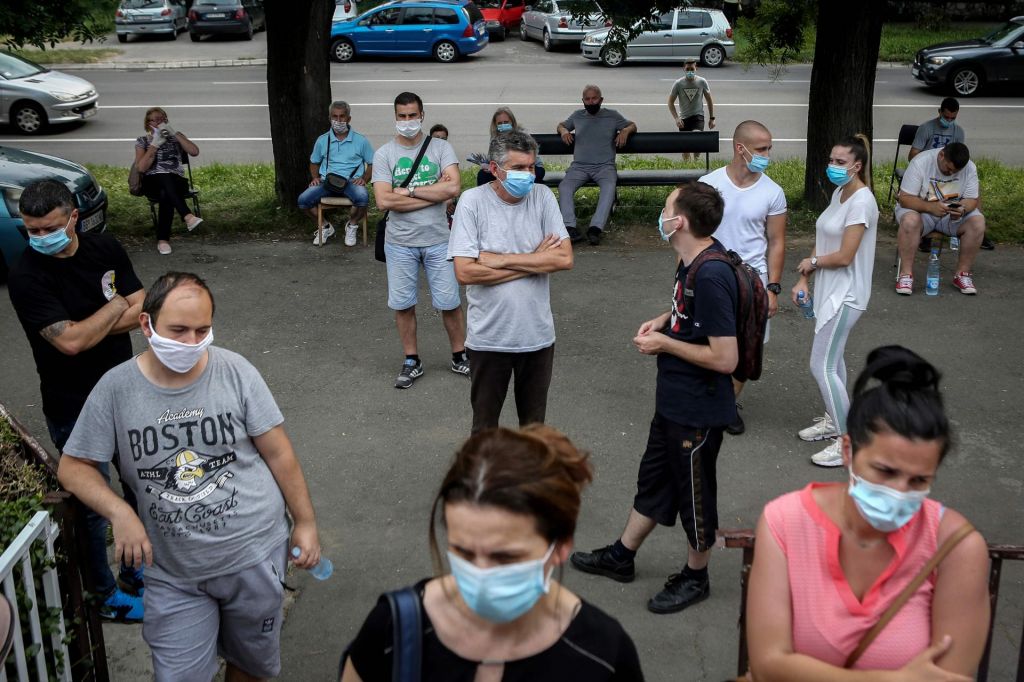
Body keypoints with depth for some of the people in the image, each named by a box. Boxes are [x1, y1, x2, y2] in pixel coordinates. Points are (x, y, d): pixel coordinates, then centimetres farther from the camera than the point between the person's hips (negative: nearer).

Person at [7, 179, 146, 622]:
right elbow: (70, 342, -28)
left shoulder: (105, 248, -4)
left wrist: (89, 328, -22)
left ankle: (138, 567, 42)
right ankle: (107, 597, 26)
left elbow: (142, 312, -8)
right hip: (77, 410, -6)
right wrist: (116, 307, -15)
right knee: (95, 504, 7)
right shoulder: (26, 277, -20)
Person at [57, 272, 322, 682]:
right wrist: (119, 512, -18)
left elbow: (278, 453, -3)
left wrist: (305, 523, 0)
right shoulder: (115, 388, -9)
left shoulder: (235, 371, -9)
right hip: (173, 575, 0)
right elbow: (73, 467, -1)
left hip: (254, 556, 0)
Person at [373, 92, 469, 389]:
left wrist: (409, 190, -15)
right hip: (400, 242, 1)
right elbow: (383, 201, -14)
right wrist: (433, 193, -13)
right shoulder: (384, 154, -2)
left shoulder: (441, 147, -1)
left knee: (449, 303, 6)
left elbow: (453, 188, -16)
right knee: (403, 305, 8)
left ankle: (459, 357, 24)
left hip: (437, 241, 0)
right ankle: (412, 362, 24)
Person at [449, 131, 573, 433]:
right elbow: (464, 272, -19)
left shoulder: (542, 196, -3)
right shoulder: (473, 201, -11)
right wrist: (537, 261, -14)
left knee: (534, 426, 18)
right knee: (485, 427, 14)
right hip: (488, 337, -2)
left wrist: (500, 260, -17)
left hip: (538, 335, 3)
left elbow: (565, 259, -12)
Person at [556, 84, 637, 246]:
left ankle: (595, 228, -47)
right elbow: (561, 125, 32)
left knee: (609, 187, -36)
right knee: (564, 186, -30)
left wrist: (626, 130, -4)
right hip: (579, 166, 2)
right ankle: (570, 228, -42)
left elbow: (632, 125, 20)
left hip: (605, 166, -2)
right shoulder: (577, 115, 19)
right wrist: (563, 130, 8)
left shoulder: (612, 115, 14)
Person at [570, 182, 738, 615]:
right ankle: (621, 557, 42)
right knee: (654, 478, 23)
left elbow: (725, 358, -29)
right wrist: (665, 320, 2)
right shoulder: (694, 259, 0)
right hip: (674, 401, 10)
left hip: (698, 410, -10)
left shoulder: (711, 277, -29)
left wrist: (664, 343, -19)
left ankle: (695, 578, 33)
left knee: (694, 494, 11)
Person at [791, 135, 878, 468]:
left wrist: (811, 261, -7)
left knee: (821, 366, -9)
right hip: (830, 290, 10)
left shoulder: (861, 201, -21)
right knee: (832, 359, 20)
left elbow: (844, 256, -23)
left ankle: (848, 441, 0)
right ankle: (833, 419, 36)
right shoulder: (839, 192, 7)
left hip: (845, 296, -9)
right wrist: (804, 279, 3)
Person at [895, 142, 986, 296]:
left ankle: (963, 274, -11)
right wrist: (930, 207, -38)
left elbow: (973, 200, -5)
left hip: (955, 213, 4)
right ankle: (906, 274, -28)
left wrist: (963, 209, -31)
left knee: (978, 222, -24)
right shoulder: (921, 162, -20)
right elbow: (905, 198, -22)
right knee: (910, 221, -37)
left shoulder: (970, 168, -9)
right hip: (921, 209, -3)